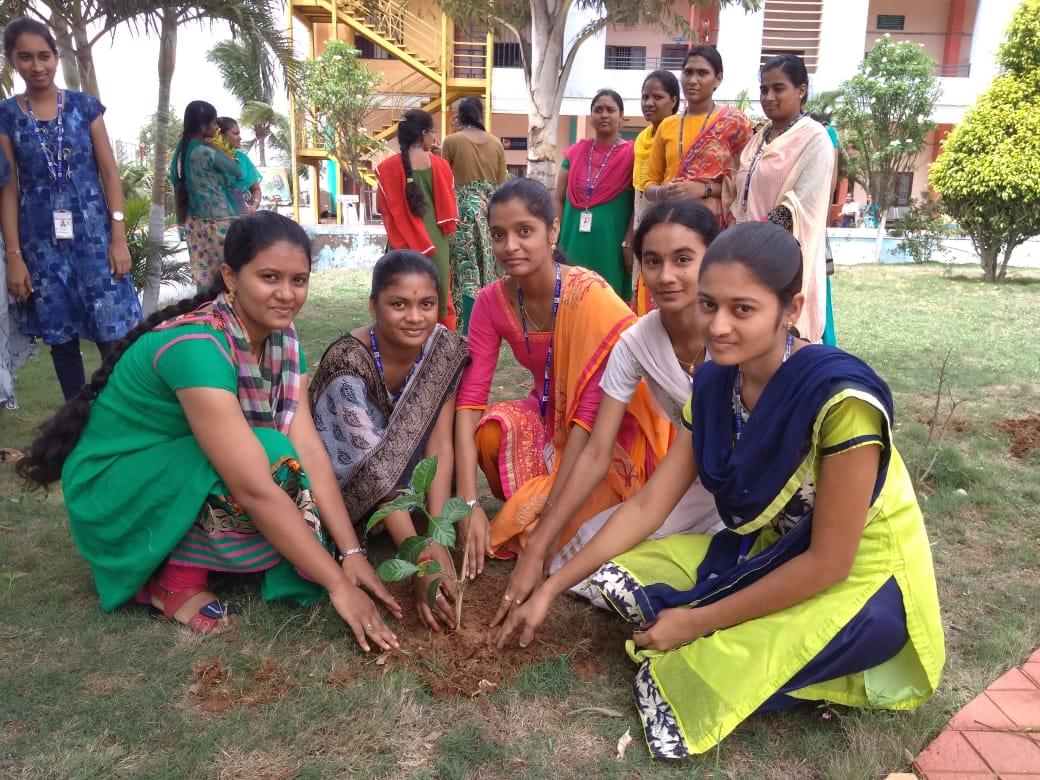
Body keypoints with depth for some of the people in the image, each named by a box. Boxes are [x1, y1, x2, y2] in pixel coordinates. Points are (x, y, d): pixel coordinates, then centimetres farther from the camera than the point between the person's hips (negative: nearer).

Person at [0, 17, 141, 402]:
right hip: (41, 241, 1)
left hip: (93, 233, -1)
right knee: (61, 338, 7)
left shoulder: (84, 105, 3)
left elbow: (109, 171, 1)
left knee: (113, 333, -5)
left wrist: (119, 237, -6)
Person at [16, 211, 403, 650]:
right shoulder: (195, 347, -31)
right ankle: (176, 579, -8)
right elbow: (254, 487, -35)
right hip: (113, 490, -8)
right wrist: (338, 584, -32)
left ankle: (188, 549, 5)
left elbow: (310, 451, -11)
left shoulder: (282, 339, -7)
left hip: (187, 478, 8)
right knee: (270, 462, -28)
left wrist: (351, 552, -18)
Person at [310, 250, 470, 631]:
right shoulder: (349, 363, -32)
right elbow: (376, 470, -33)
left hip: (408, 457, 4)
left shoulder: (446, 348, -20)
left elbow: (440, 443, -22)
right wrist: (419, 558, -38)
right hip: (341, 478, -3)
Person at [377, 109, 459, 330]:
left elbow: (385, 209, 0)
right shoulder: (441, 165, -2)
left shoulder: (388, 168, -6)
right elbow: (449, 208, 5)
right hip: (436, 244, 2)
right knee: (439, 300, 15)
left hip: (404, 247, -2)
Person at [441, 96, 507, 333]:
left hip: (465, 208, -4)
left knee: (467, 270, -2)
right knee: (488, 269, 11)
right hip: (492, 210, 4)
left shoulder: (452, 141, -4)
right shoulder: (496, 143, 7)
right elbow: (502, 183, 10)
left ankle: (470, 329, -3)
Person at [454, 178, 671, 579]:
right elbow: (470, 396, -17)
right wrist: (469, 503, -28)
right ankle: (528, 505, -1)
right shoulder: (491, 301, -11)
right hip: (548, 417, 5)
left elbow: (591, 411, -29)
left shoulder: (590, 296, -27)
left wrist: (550, 514, -31)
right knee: (489, 431, -28)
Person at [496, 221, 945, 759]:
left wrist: (697, 623, -18)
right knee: (618, 576, -5)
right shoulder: (714, 384, -9)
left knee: (698, 668, -27)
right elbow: (647, 505, -5)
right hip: (767, 555, 7)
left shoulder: (841, 400, -30)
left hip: (860, 580, -6)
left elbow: (828, 562, -23)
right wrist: (549, 589, -6)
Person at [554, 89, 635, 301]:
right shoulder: (575, 152, 11)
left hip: (611, 240, -3)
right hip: (574, 238, 4)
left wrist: (628, 243, -12)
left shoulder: (631, 153, 0)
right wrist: (555, 238, 4)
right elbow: (559, 199, 12)